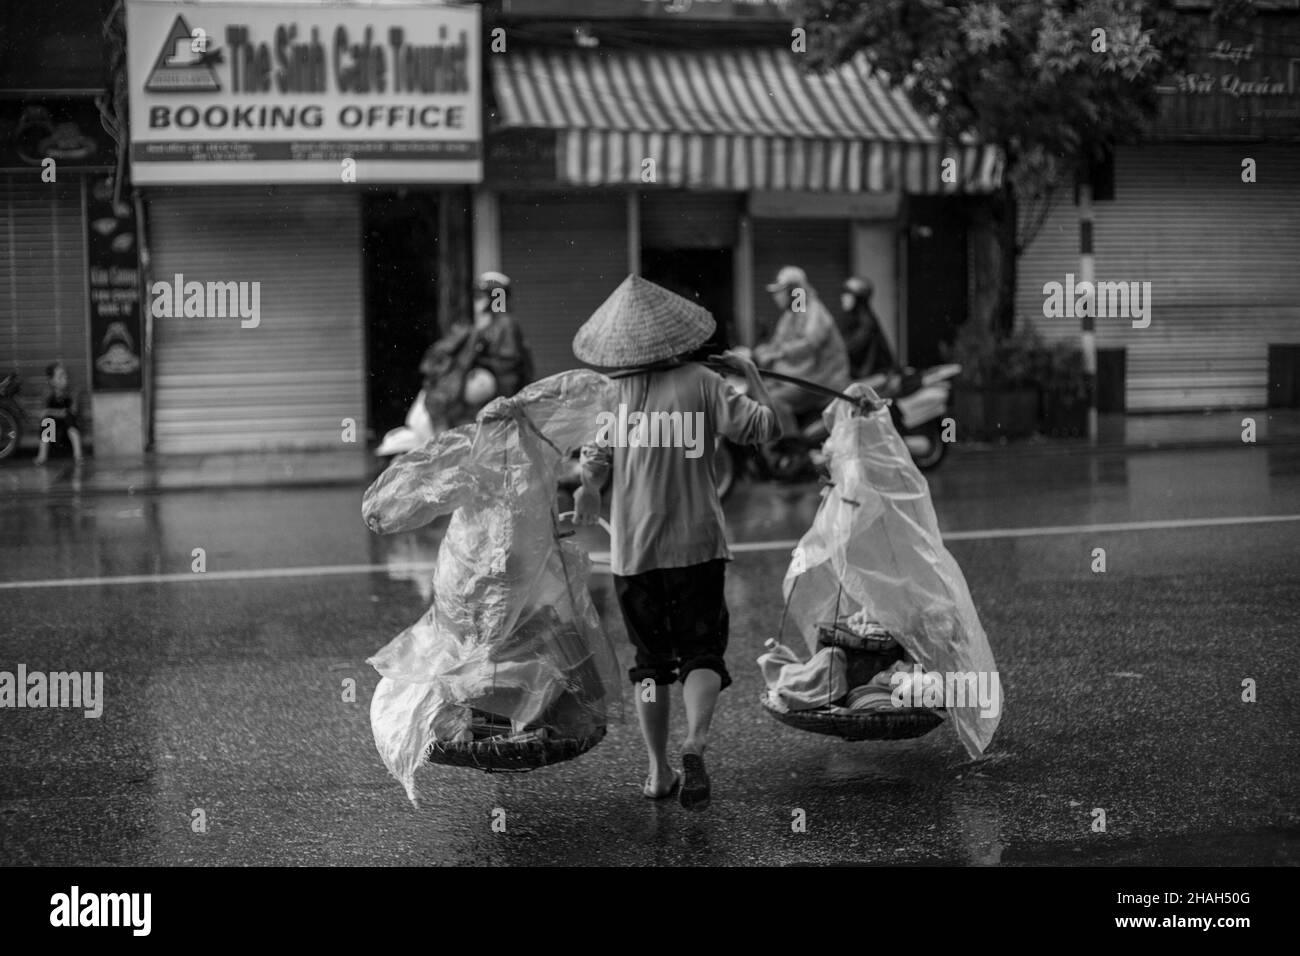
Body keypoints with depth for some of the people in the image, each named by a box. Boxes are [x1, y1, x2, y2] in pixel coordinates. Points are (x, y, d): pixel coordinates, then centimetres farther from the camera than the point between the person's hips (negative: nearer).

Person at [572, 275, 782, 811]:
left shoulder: (612, 394, -1)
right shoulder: (702, 384, -6)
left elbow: (592, 467, -3)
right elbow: (766, 427, -8)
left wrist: (585, 496, 18)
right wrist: (751, 374, 7)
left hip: (632, 548, 2)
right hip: (696, 542, -2)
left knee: (650, 659, 14)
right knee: (703, 651, 3)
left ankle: (658, 772, 14)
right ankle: (694, 746, -23)